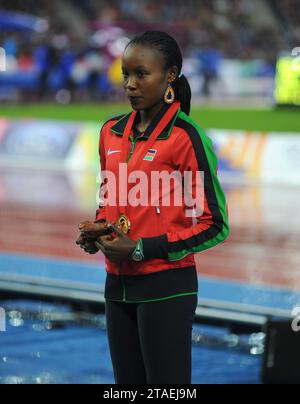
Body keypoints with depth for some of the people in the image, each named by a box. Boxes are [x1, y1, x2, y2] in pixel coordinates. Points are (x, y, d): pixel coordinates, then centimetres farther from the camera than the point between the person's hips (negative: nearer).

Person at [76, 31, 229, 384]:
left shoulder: (186, 137, -10)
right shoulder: (112, 132, 10)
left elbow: (214, 225, -10)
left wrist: (141, 248, -14)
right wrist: (98, 230, 2)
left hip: (167, 288, -6)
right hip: (118, 285, 6)